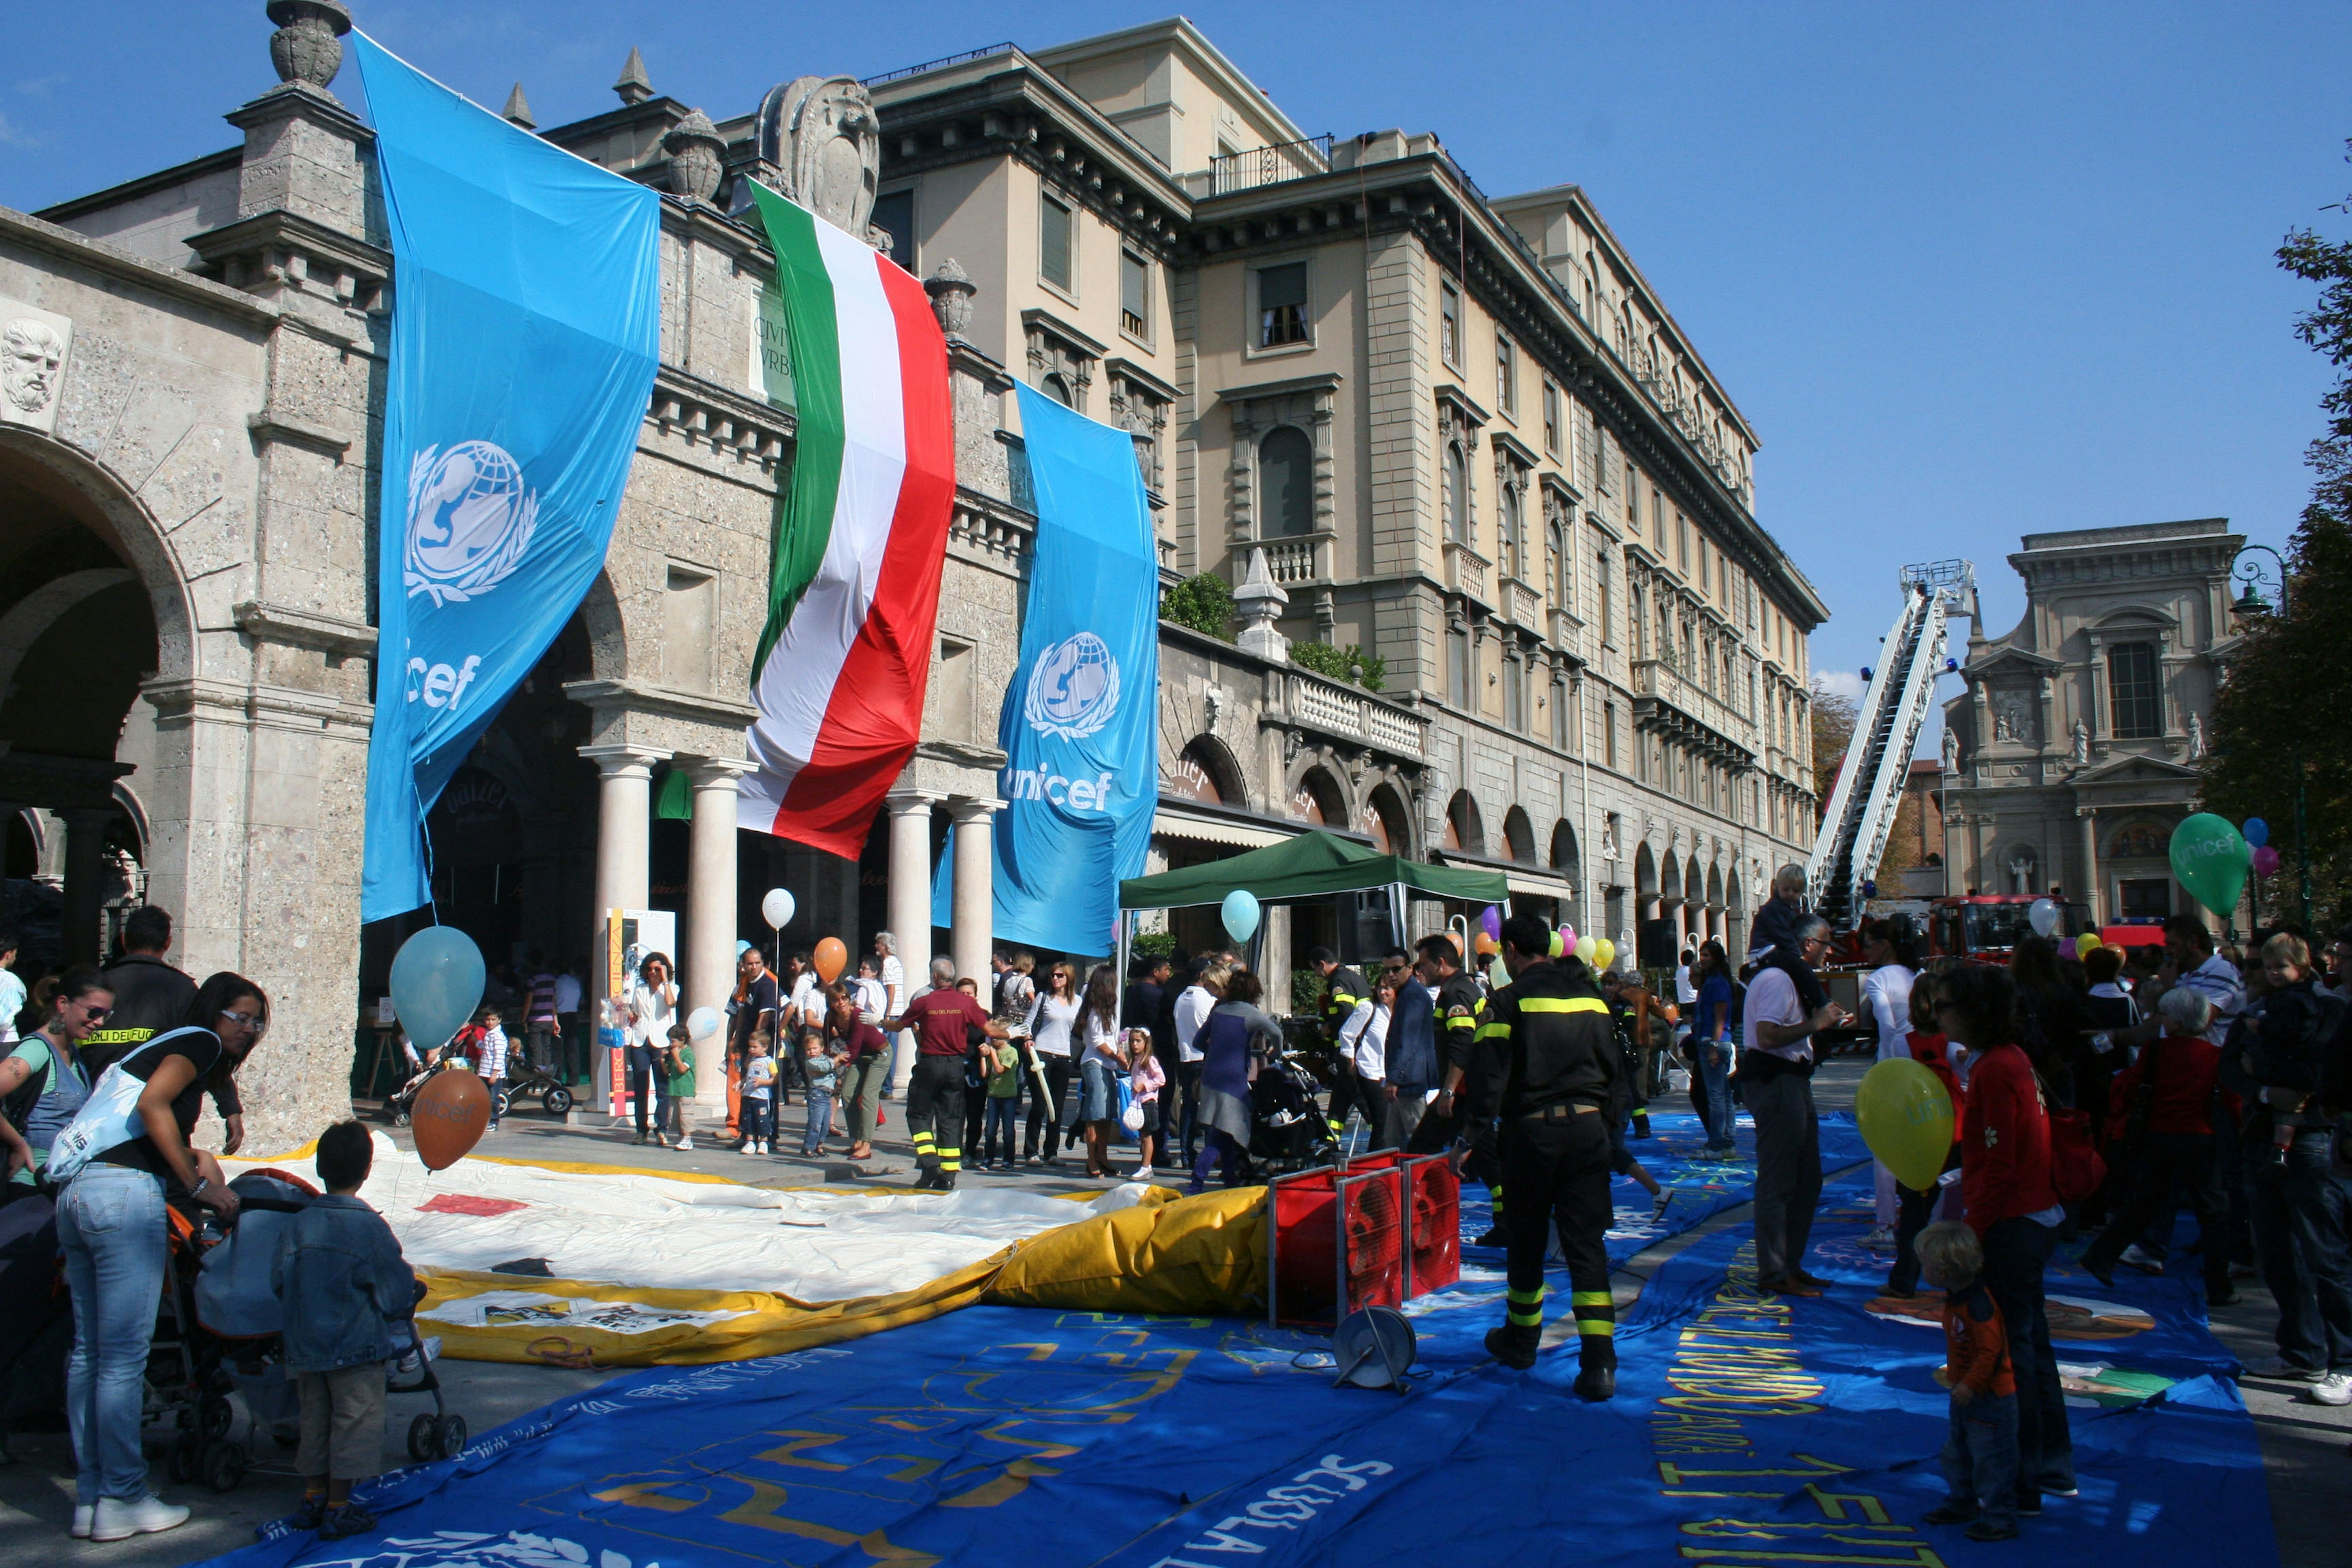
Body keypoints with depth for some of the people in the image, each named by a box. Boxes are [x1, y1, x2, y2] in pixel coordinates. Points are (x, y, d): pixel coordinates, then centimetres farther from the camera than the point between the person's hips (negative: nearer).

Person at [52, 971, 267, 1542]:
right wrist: (198, 1184, -12)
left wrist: (194, 1159, 17)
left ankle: (90, 1495, 17)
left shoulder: (160, 1046, 28)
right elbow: (151, 1104, -15)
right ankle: (121, 1500, 0)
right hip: (125, 1193, -9)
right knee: (124, 1355, -5)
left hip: (74, 1193, 9)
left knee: (89, 1350, 12)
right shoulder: (199, 1042, 2)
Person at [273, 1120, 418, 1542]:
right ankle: (339, 1509, 7)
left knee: (315, 1418, 18)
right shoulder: (369, 1226, -15)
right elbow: (396, 1291, -11)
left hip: (304, 1344, 5)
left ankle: (314, 1496, 26)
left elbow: (278, 1282, 5)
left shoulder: (297, 1224, -1)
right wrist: (409, 1302, 10)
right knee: (354, 1421, 4)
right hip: (356, 1346, -5)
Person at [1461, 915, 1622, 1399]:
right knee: (1587, 1244, 1)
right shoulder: (1590, 996, 9)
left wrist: (1481, 1132, -5)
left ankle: (1521, 1340, 30)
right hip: (1588, 1128, 3)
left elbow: (1486, 1074, -13)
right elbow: (1614, 1067, 15)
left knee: (1526, 1241, 13)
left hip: (1531, 1131, -3)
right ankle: (1598, 1363, -7)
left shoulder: (1509, 1001, -7)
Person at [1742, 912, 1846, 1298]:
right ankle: (1773, 1273, -1)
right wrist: (1815, 1023, -20)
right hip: (1774, 1082, -11)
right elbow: (1768, 1037, -26)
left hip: (1791, 1081, 11)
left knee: (1807, 1179, 16)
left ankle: (1791, 1264, 25)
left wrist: (1827, 1022, 19)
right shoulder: (1777, 979, -16)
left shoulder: (1793, 978, 20)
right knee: (1778, 1182, -6)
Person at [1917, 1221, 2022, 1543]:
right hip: (1966, 1392, 11)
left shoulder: (1978, 1305, -27)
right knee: (1958, 1452, 20)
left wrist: (1970, 1384, -25)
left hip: (1990, 1397, -10)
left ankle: (2000, 1518, 9)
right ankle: (1962, 1504, 35)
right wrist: (1953, 1372, 22)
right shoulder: (1957, 1298, 5)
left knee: (1991, 1456, -1)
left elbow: (1991, 1349, -28)